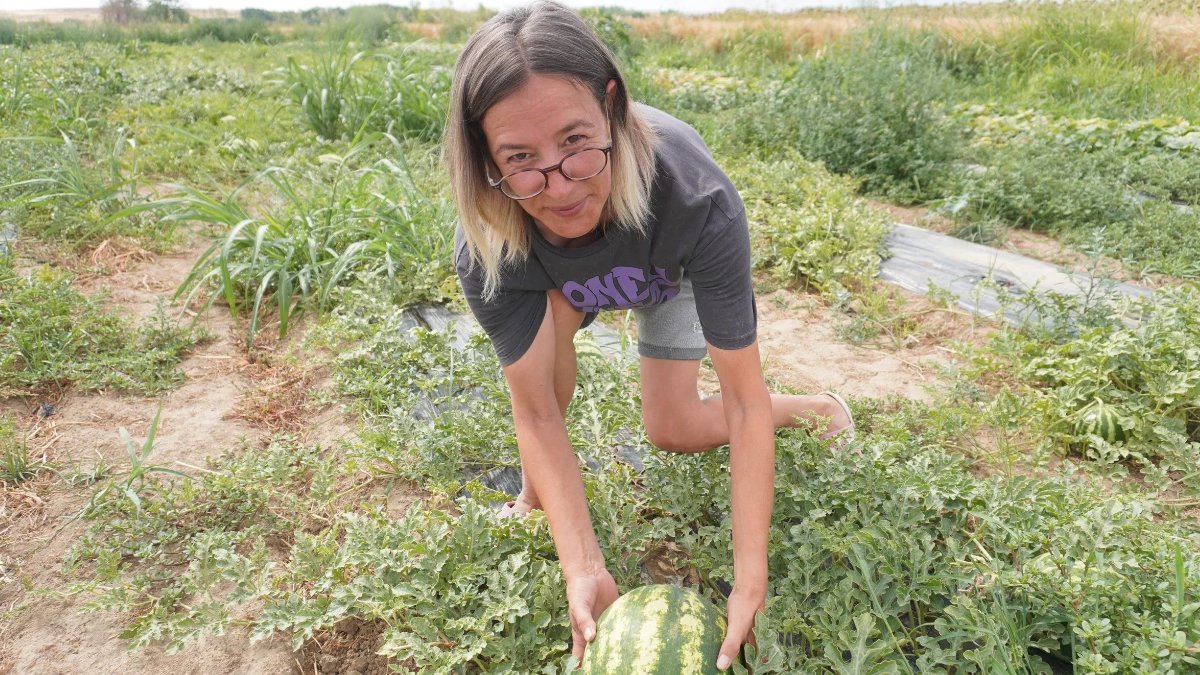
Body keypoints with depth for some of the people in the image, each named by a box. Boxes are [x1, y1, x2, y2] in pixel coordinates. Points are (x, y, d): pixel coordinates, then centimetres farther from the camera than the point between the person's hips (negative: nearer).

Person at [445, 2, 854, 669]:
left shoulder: (699, 199, -45)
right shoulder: (487, 246, -39)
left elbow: (743, 399, -40)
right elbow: (537, 414, -32)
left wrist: (751, 583, -41)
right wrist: (584, 571, -41)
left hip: (677, 268, -1)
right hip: (567, 278, 2)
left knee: (673, 432, -1)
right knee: (546, 316, -30)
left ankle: (810, 407, 27)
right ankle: (535, 489, -6)